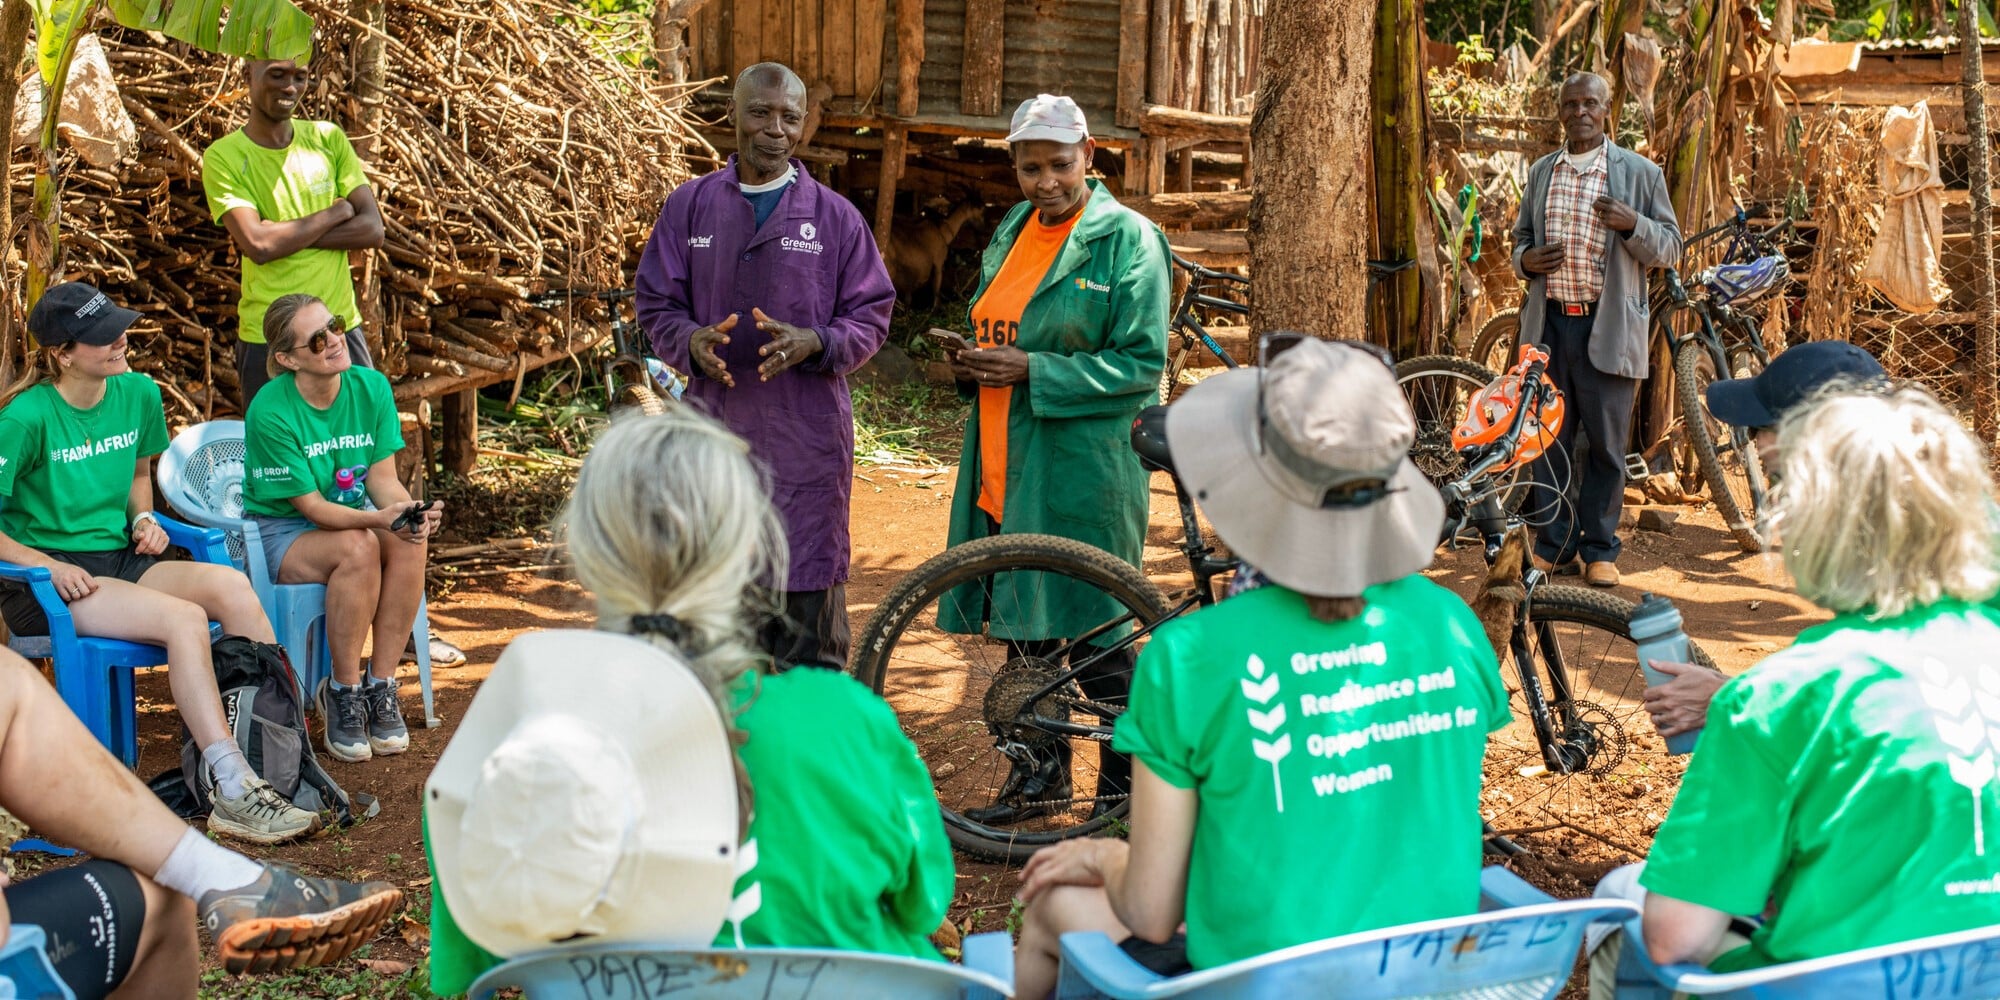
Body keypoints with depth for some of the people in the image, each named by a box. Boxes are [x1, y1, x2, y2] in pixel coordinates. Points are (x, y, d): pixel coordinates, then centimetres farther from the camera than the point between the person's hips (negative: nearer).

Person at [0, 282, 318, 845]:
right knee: (183, 619, -31)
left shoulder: (137, 394, 7)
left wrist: (143, 518, 7)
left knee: (231, 586, -25)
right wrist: (47, 565, -20)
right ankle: (236, 794, -33)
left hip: (120, 561, 6)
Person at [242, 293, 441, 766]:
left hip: (356, 515, 5)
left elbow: (383, 477, -7)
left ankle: (380, 687, -17)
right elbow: (311, 506, -22)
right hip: (281, 531, -4)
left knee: (410, 541, -29)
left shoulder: (371, 387, -7)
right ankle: (342, 692, -18)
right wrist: (379, 518, -39)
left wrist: (410, 512, -30)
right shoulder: (270, 412, -22)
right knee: (358, 547, -35)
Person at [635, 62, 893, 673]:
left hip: (807, 433, -2)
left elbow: (872, 316, 4)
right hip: (714, 427, 2)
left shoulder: (835, 216, 4)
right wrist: (692, 342, -13)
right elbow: (655, 304, 9)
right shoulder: (690, 206, 8)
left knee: (807, 592, -1)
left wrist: (814, 344, -16)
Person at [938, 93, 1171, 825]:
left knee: (1096, 633, 0)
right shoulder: (1012, 231, 14)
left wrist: (1033, 371, -20)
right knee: (1024, 622, 14)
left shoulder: (1127, 238, -8)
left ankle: (1123, 790, 14)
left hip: (1083, 464, -7)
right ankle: (1040, 775, 29)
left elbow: (1140, 363, -13)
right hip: (1007, 462, 7)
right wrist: (974, 367, 1)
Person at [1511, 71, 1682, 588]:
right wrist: (1525, 260, -1)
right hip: (1549, 323, 3)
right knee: (1549, 437, 6)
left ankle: (1599, 549, 12)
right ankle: (1554, 543, 16)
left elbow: (1669, 248, 2)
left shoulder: (1639, 172, 2)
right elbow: (1521, 237, 23)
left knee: (1606, 442, 1)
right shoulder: (1540, 172, 14)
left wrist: (1632, 223, -18)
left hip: (1608, 326, -3)